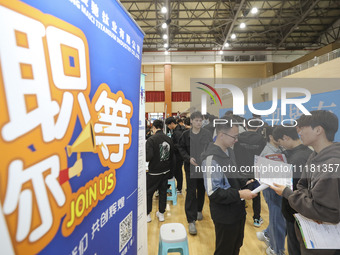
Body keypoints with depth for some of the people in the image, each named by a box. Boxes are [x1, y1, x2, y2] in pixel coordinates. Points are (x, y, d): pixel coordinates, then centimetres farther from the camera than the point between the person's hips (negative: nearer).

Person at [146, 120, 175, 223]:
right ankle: (161, 213, 29)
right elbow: (172, 156, 7)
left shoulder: (151, 140, -18)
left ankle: (147, 214, 23)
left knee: (148, 192, 12)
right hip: (166, 171, 5)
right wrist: (170, 170, 18)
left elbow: (148, 157, -25)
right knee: (163, 191, 17)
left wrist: (145, 158, -1)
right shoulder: (169, 139, 0)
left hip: (154, 172, -5)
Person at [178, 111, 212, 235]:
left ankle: (199, 210, 43)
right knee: (191, 193, -2)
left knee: (201, 190, 18)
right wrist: (189, 158, -13)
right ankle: (191, 221, 8)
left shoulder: (207, 134, -2)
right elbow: (181, 149, 2)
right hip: (190, 168, -2)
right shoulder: (186, 134, -4)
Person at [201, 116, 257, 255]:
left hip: (238, 211, 8)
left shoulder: (229, 151, 4)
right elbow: (213, 193, -26)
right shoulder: (211, 159, -25)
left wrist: (245, 182, 0)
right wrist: (240, 194, -26)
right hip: (225, 216, -8)